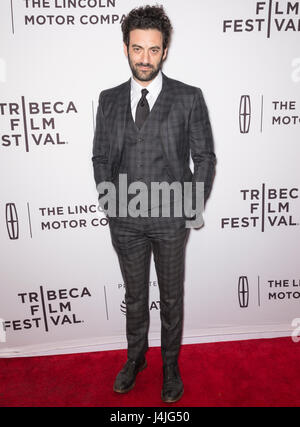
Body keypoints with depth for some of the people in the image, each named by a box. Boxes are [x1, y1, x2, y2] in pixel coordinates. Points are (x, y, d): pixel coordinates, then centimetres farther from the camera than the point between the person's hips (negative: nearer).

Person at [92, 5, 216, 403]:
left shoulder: (189, 98, -3)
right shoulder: (109, 99, 5)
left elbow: (204, 156, -1)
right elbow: (101, 156, 9)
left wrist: (194, 208, -6)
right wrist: (109, 202, 0)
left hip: (171, 219, -2)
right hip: (125, 220, 2)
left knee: (171, 298, 15)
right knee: (134, 297, 19)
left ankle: (170, 365, 39)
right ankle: (135, 358, 44)